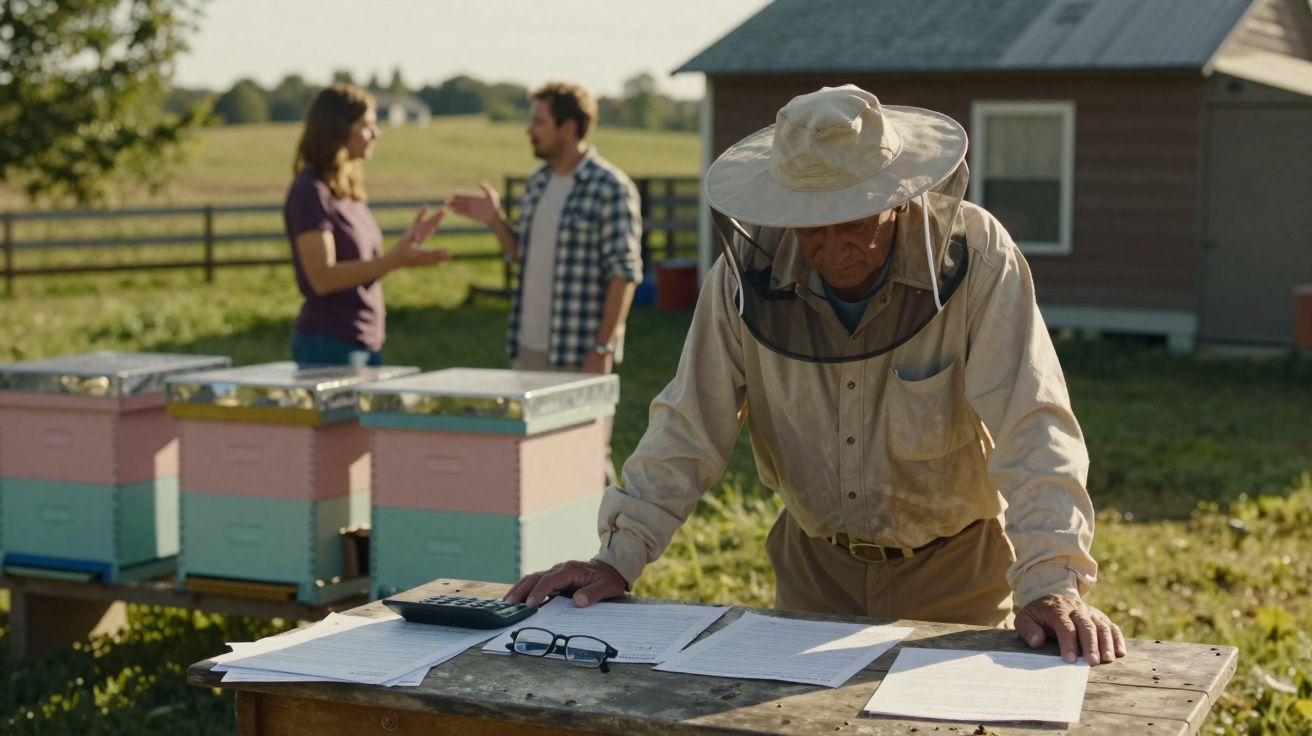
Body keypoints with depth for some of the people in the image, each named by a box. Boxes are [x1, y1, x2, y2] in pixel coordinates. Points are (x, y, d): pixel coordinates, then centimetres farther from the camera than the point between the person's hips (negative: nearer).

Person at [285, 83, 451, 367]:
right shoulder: (309, 192, -12)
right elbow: (323, 278, -19)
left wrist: (405, 244, 10)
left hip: (368, 343, 8)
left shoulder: (349, 191, 14)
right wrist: (394, 260, -25)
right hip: (328, 346, -8)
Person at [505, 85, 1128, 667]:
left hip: (956, 567, -2)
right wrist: (618, 558, -15)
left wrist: (1051, 585, -37)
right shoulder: (749, 266, -14)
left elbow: (1030, 426, -26)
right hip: (816, 566, 2)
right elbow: (690, 427, -8)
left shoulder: (973, 255, -21)